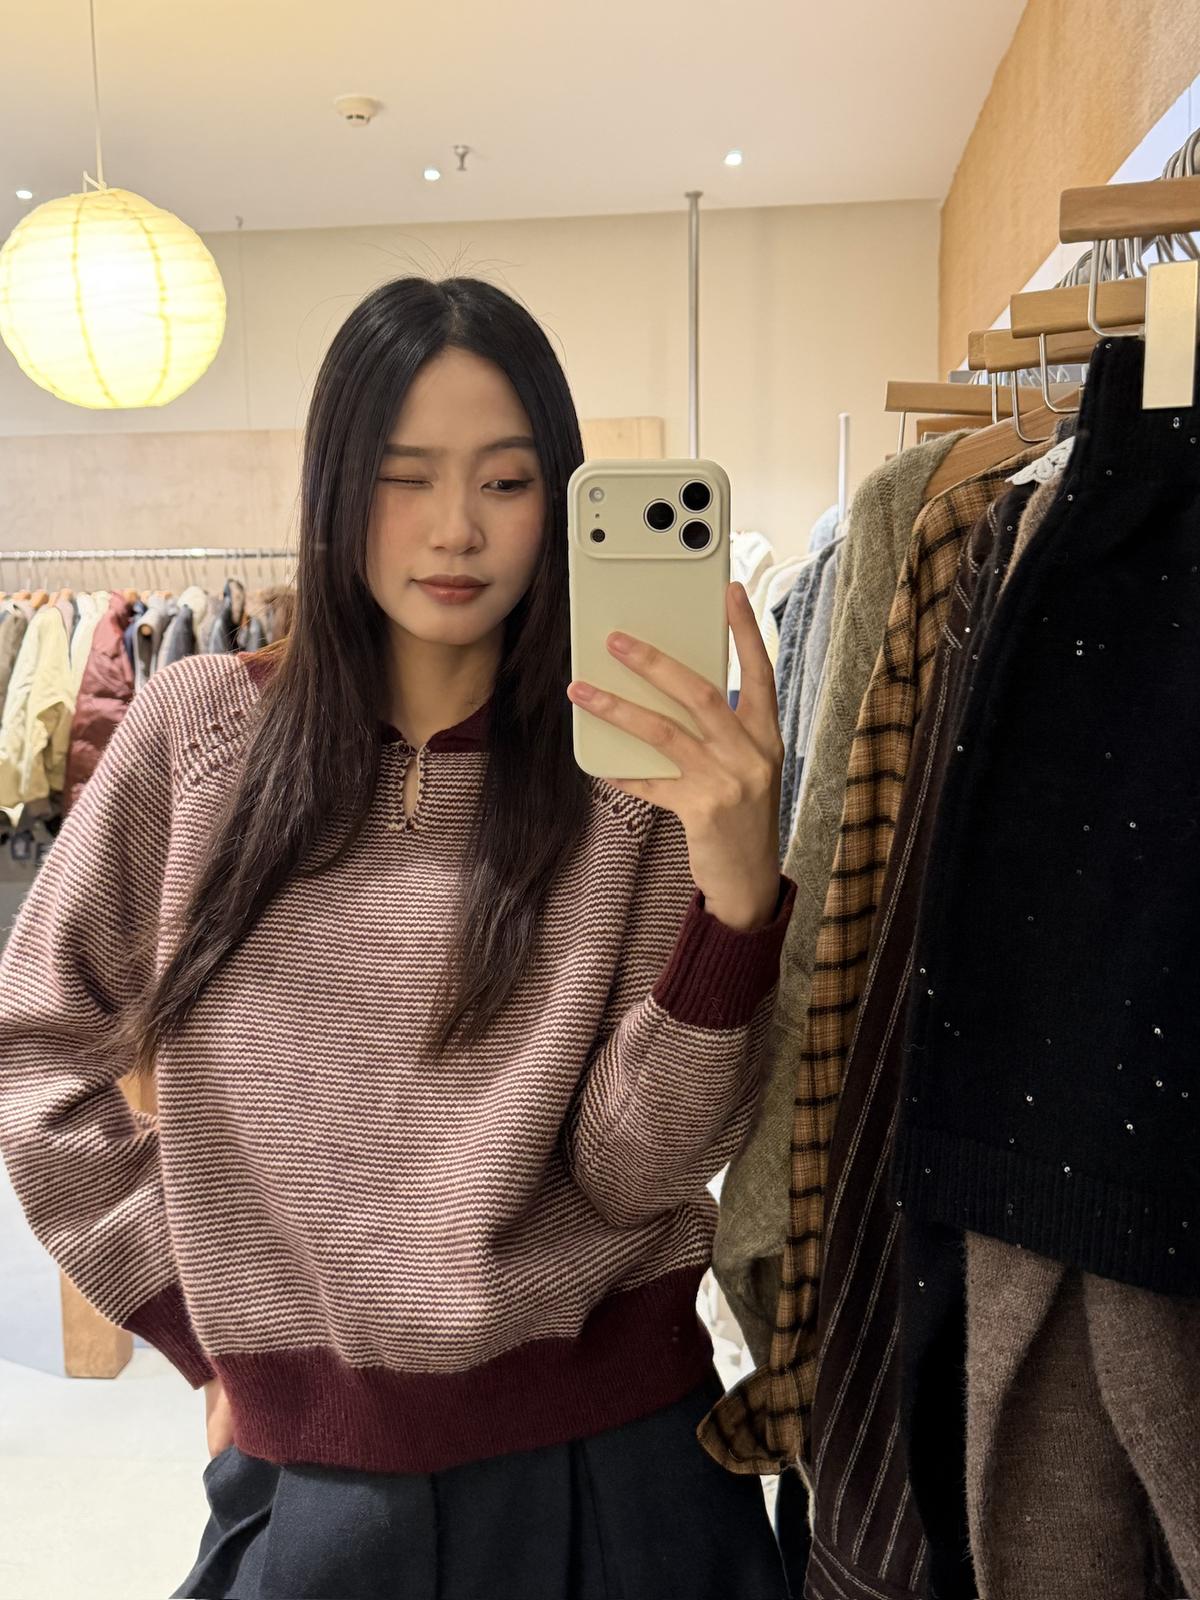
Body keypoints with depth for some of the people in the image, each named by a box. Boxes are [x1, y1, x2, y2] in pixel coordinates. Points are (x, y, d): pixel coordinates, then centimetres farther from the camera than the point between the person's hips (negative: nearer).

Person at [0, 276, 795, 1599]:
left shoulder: (630, 772, -9)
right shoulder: (200, 732, -7)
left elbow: (631, 1170, -13)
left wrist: (740, 896, -28)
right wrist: (203, 1318, 0)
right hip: (307, 1459, 1)